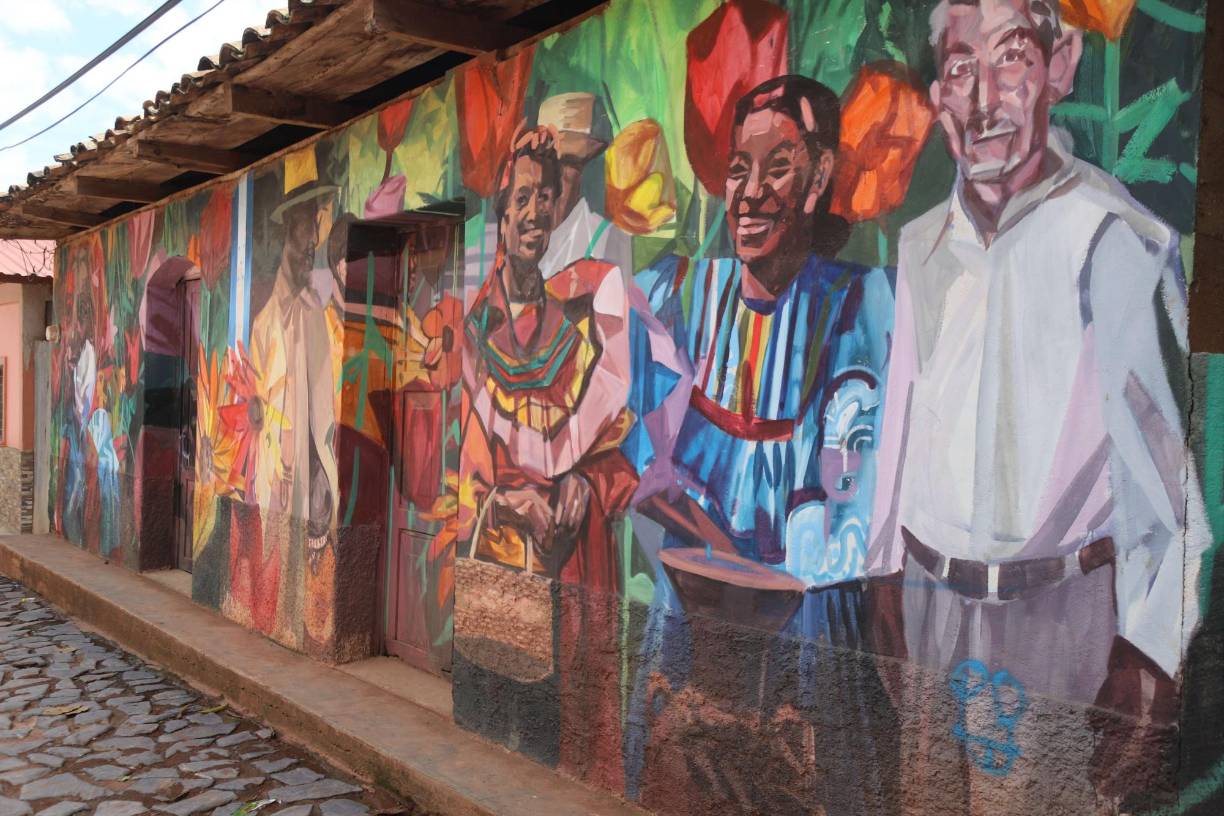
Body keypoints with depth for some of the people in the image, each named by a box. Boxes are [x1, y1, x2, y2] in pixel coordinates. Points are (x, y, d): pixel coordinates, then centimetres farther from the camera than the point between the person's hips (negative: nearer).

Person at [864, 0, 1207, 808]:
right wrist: (886, 575, 12)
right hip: (928, 593, 5)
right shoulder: (922, 243, 5)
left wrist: (1150, 657, -16)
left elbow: (1164, 464, -15)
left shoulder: (1121, 241, -14)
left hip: (1060, 607, -5)